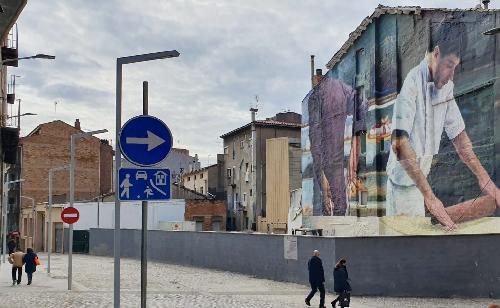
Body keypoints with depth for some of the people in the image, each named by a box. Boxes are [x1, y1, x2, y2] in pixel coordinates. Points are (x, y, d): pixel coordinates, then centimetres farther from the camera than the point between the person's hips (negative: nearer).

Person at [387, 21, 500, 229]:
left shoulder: (446, 86, 4)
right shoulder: (412, 83, -22)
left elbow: (458, 134, 13)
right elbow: (400, 144, -31)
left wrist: (482, 176, 6)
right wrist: (429, 196, -33)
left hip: (421, 183, 7)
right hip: (404, 185, -7)